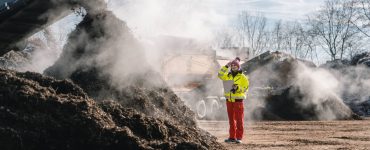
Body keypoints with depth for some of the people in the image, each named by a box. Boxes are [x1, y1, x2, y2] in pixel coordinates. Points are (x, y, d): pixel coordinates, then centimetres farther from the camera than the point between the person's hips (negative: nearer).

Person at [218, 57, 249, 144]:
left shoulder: (242, 77, -4)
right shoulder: (228, 76, 10)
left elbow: (245, 88, -5)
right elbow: (220, 75, -4)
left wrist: (237, 88, -20)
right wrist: (226, 66, -8)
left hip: (238, 100, -5)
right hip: (229, 100, 5)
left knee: (239, 120, -2)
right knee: (231, 120, 9)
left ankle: (239, 137, 0)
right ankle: (232, 137, 15)